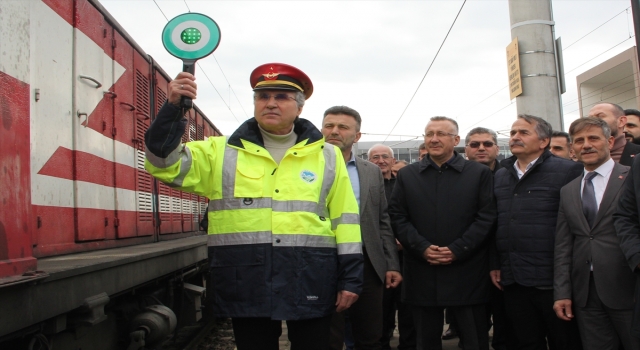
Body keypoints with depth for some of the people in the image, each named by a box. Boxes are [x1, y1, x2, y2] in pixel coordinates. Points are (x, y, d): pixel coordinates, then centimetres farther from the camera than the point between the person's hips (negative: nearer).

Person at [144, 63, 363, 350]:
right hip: (246, 288, 0)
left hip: (310, 284, 0)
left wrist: (350, 278, 1)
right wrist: (173, 108, -12)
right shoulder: (222, 153, 8)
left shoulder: (327, 156, 8)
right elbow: (166, 165, 0)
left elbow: (345, 218, 6)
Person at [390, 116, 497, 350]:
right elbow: (397, 217, 3)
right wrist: (422, 248, -11)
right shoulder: (407, 175, 10)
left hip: (467, 274, -1)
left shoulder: (480, 173, 4)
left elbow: (487, 216, -3)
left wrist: (458, 250, -13)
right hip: (422, 274, 2)